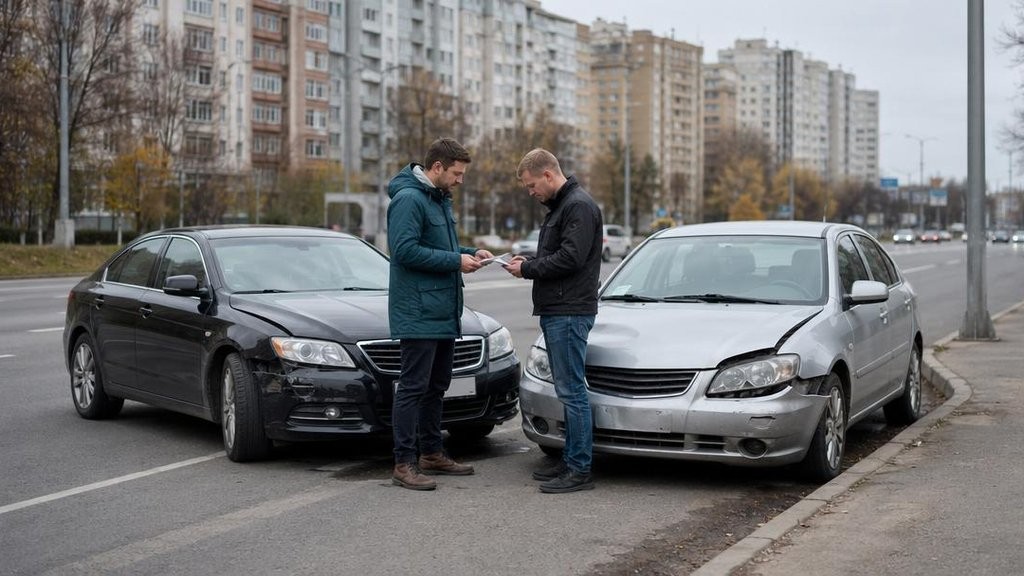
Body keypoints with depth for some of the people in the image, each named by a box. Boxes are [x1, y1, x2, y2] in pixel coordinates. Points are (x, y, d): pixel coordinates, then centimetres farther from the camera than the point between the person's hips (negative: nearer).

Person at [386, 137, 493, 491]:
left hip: (444, 313, 10)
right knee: (413, 387, -7)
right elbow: (405, 250, -23)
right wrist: (455, 261, -19)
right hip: (418, 313, -10)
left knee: (437, 385, 16)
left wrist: (469, 253, 8)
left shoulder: (440, 200, 17)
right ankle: (404, 464, -2)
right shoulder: (409, 199, -15)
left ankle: (432, 454, 26)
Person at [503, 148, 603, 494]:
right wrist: (529, 263, 8)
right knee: (568, 391, 13)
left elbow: (571, 258, -21)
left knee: (572, 391, -8)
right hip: (555, 311, 11)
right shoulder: (559, 206, 20)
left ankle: (580, 470, -4)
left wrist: (528, 268, -11)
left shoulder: (579, 206, -12)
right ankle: (572, 462, 19)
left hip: (570, 313, -11)